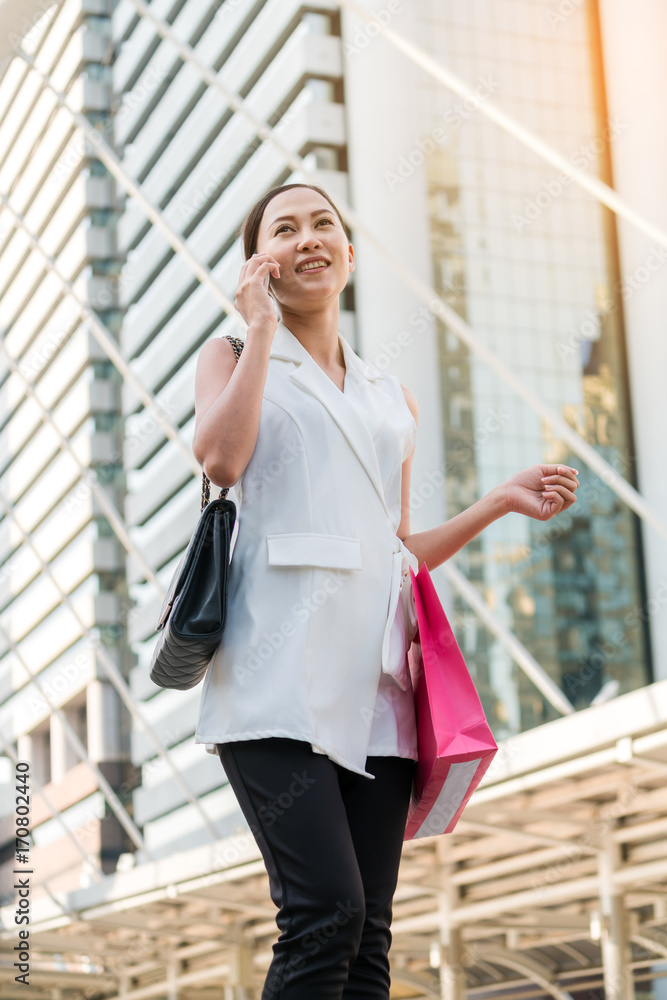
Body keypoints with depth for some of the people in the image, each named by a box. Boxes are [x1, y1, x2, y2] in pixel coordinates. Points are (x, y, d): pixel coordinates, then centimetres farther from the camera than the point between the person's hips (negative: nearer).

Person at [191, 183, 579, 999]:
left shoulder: (394, 403, 26)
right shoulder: (232, 359, 15)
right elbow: (220, 459, -8)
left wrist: (501, 502, 16)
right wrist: (261, 331, 0)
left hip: (374, 682, 5)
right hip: (280, 676, -4)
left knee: (368, 934, -2)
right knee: (326, 913, -20)